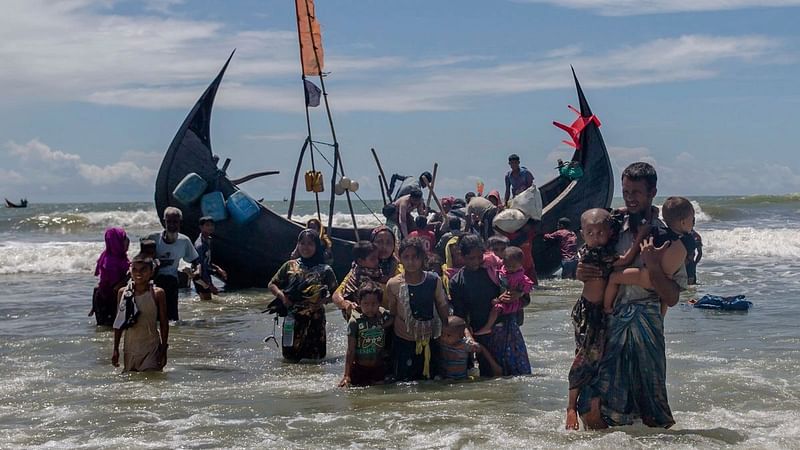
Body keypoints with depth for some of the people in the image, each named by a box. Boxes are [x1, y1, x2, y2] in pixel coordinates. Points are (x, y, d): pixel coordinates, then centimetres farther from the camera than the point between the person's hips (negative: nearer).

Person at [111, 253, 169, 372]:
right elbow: (119, 323, 9)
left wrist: (163, 350, -5)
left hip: (151, 349, -3)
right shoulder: (123, 293, 3)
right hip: (130, 348, 3)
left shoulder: (157, 294, -6)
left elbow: (164, 324, -3)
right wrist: (115, 349, 8)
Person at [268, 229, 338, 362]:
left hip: (315, 320, -1)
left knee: (314, 358, 0)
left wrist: (324, 299, -12)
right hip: (293, 320, 1)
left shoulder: (325, 270, 4)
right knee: (290, 358, 2)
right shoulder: (290, 266, 8)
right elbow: (272, 284, 12)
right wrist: (282, 296, -5)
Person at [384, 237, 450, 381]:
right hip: (404, 342, -2)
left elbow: (442, 307, 4)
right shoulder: (393, 284, -10)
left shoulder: (434, 280, -6)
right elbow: (391, 313, 0)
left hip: (429, 340, 2)